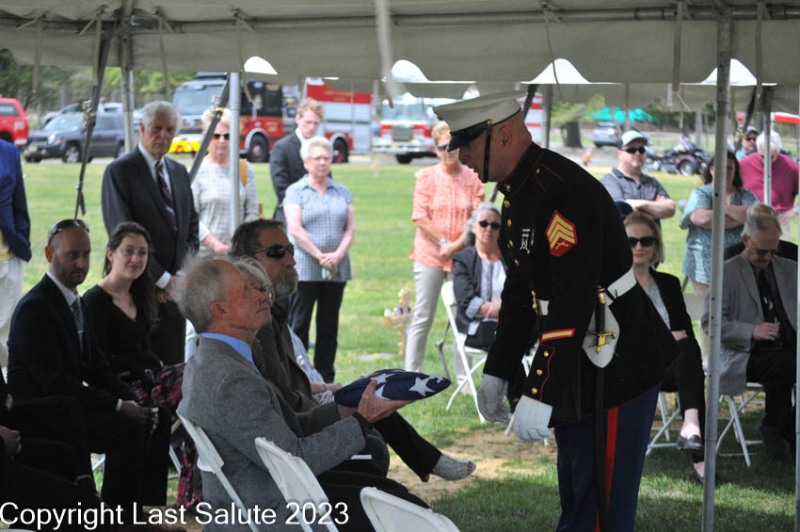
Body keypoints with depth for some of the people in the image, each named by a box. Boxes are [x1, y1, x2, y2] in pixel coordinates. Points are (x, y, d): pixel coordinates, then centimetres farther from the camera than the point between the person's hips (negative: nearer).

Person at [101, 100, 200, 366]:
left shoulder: (179, 172, 16)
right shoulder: (119, 171, -5)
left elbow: (191, 227, 18)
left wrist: (180, 274, 3)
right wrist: (161, 279, -11)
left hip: (174, 287, 6)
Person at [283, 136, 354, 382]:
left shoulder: (342, 192, 14)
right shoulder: (295, 191, 1)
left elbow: (351, 228, 7)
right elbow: (295, 229, -8)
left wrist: (338, 255, -9)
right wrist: (320, 256, -15)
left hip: (337, 270, 4)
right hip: (305, 269, -4)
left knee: (329, 326, 7)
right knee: (299, 323, -3)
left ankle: (325, 378, 12)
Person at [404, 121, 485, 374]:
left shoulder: (472, 178, 5)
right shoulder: (427, 177, 3)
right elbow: (419, 216, -3)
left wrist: (456, 246, -12)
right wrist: (443, 242, -11)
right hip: (429, 256, -1)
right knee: (422, 318, 1)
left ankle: (463, 376, 9)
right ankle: (411, 373, 6)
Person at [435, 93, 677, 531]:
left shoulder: (563, 190, -22)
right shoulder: (518, 194, 10)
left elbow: (574, 302, -28)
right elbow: (522, 291, 18)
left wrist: (538, 395, -27)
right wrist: (496, 375, 18)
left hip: (619, 371, -10)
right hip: (578, 369, 10)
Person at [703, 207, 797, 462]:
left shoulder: (790, 269, 20)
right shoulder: (727, 272, 3)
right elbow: (710, 321, -6)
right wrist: (752, 331, -19)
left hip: (789, 349, 5)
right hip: (747, 355, -5)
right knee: (784, 365, -35)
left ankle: (789, 429, -5)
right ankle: (773, 426, -10)